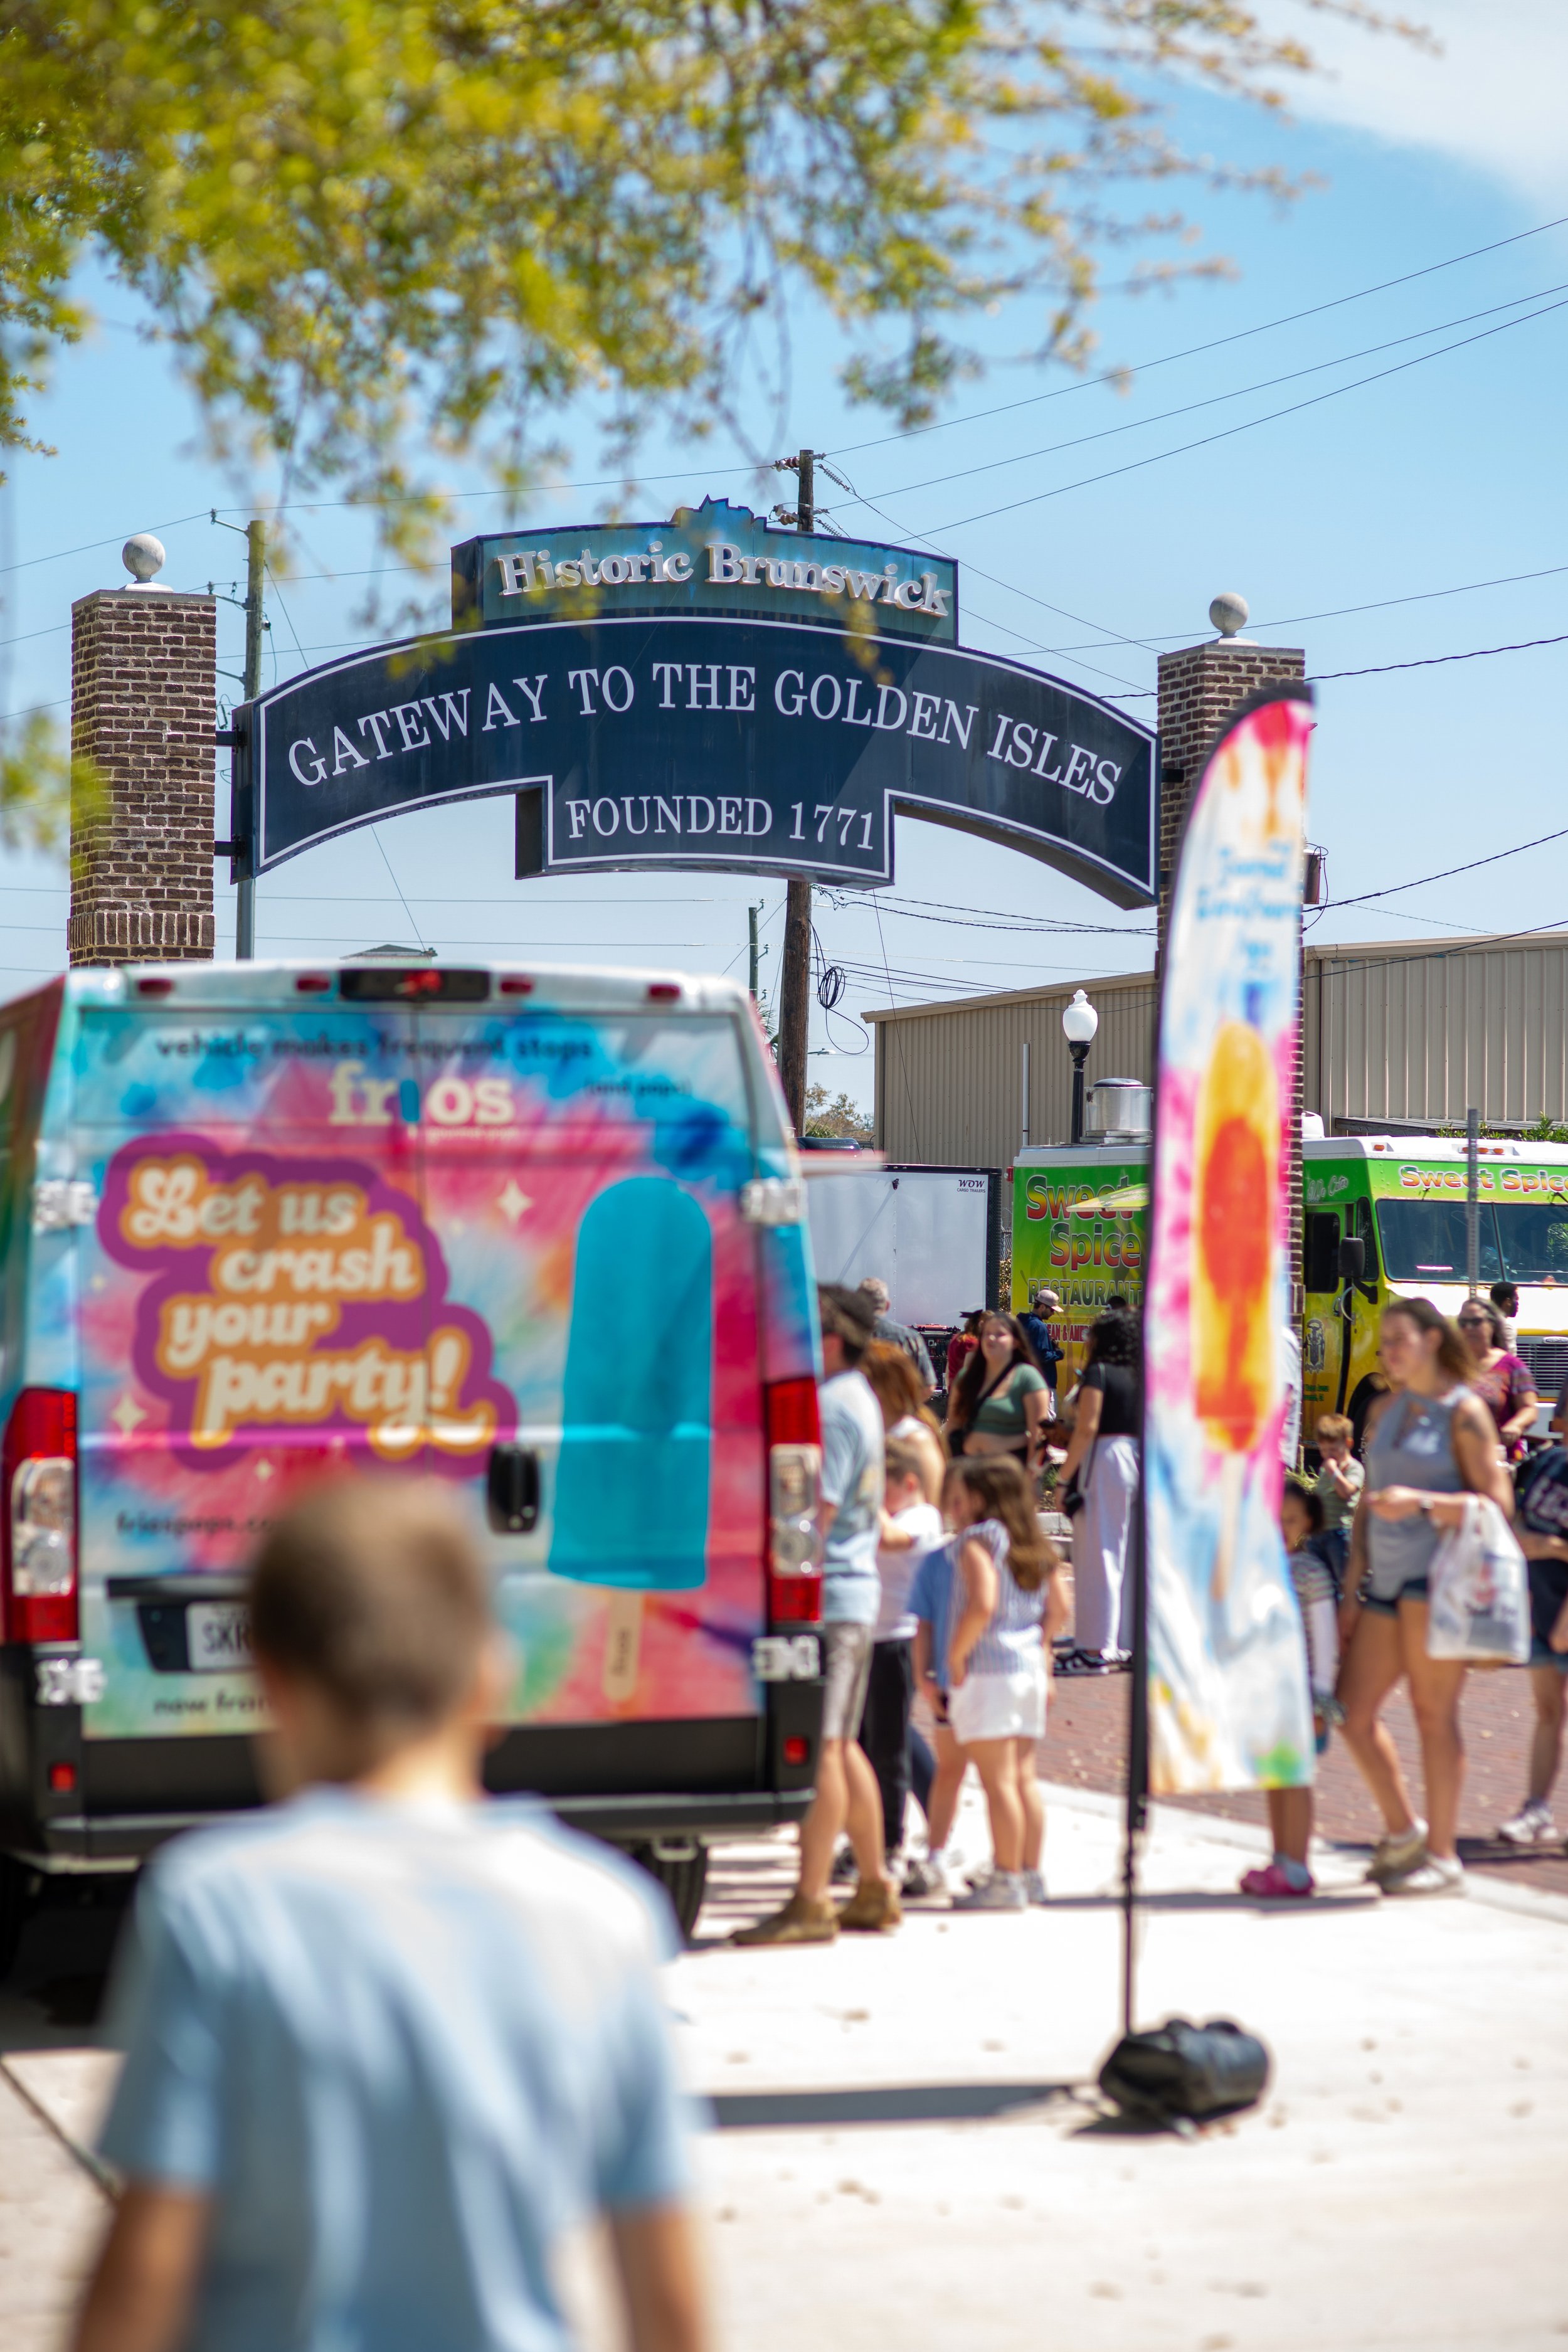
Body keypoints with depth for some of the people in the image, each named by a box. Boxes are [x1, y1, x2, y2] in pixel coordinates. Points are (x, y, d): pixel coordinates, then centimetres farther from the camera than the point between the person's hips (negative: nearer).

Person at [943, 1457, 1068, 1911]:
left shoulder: (978, 1541, -11)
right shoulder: (1038, 1549, 13)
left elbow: (982, 1604, -23)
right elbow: (1059, 1609, 13)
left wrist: (956, 1654, -14)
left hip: (987, 1672, -8)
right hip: (1029, 1669, 8)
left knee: (997, 1780, -6)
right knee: (1023, 1777, 12)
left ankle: (1007, 1879, -6)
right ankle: (1031, 1873, 15)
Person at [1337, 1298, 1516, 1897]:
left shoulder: (1463, 1411, -4)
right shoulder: (1384, 1410, 17)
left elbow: (1498, 1502, -10)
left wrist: (1421, 1502, -22)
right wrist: (1356, 1577, 13)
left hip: (1438, 1573, -7)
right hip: (1387, 1577, 7)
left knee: (1434, 1712, -6)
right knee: (1353, 1711, 4)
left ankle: (1443, 1856, 0)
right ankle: (1402, 1830, 22)